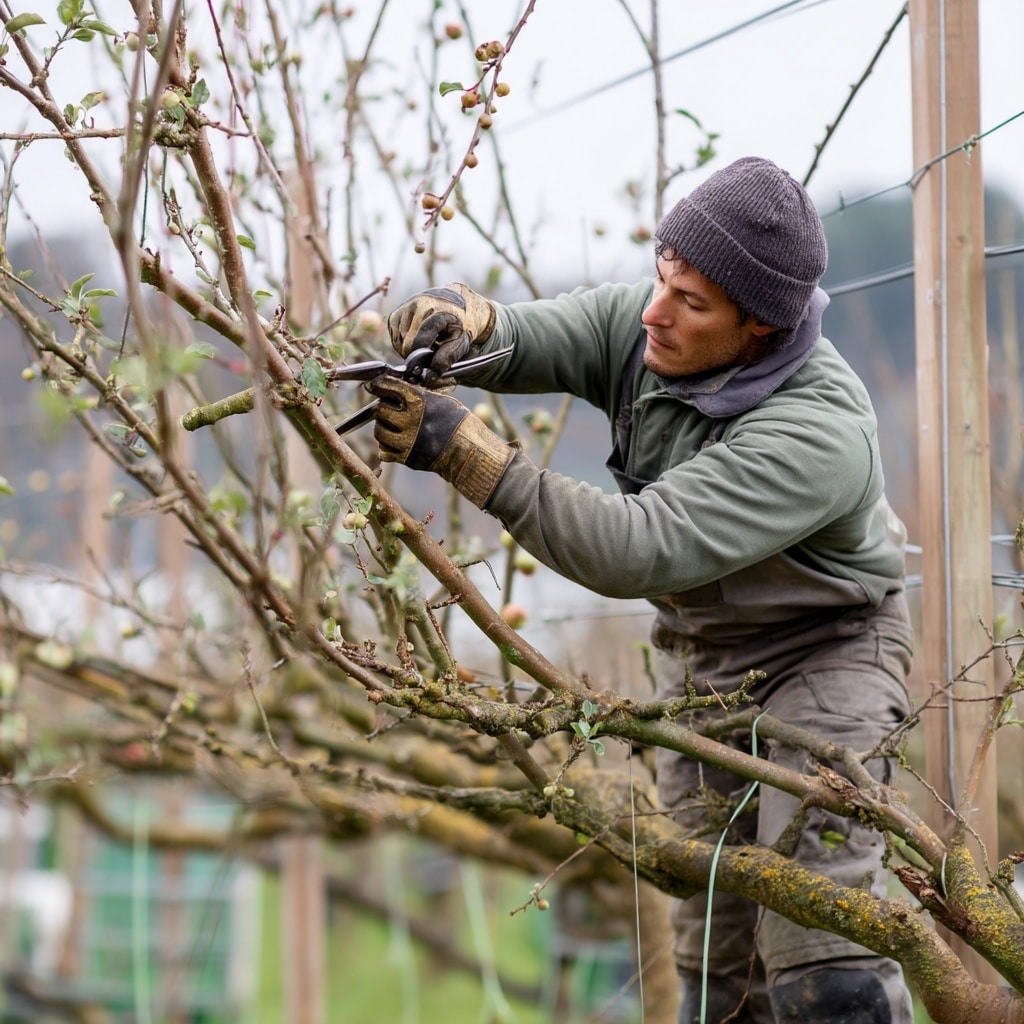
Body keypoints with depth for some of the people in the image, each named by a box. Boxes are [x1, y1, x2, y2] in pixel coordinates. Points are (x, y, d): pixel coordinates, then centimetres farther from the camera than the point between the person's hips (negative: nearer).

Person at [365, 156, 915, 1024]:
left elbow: (637, 551, -43)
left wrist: (463, 451, -47)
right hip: (698, 653, 7)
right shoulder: (637, 325, -16)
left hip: (824, 651, -7)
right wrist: (463, 320, -38)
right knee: (716, 950, 9)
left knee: (816, 943, -19)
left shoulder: (819, 431, -37)